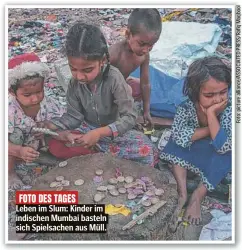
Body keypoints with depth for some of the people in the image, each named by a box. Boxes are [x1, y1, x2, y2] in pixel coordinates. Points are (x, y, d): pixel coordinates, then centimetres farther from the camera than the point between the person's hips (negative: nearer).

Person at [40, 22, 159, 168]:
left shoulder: (114, 78, -26)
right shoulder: (75, 83, -13)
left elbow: (129, 117, -27)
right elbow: (74, 116, -6)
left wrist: (100, 133, -38)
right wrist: (53, 126, -26)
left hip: (113, 129, -2)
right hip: (88, 128, 3)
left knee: (146, 150, -27)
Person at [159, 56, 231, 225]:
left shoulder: (229, 109, -31)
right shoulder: (187, 107, -26)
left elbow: (223, 146, -39)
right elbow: (178, 136, -37)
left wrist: (211, 114, -44)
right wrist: (210, 130, -34)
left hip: (217, 159, -1)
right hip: (191, 153, 2)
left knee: (226, 153, -32)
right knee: (178, 143, -24)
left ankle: (198, 196, -24)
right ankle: (182, 191, -25)